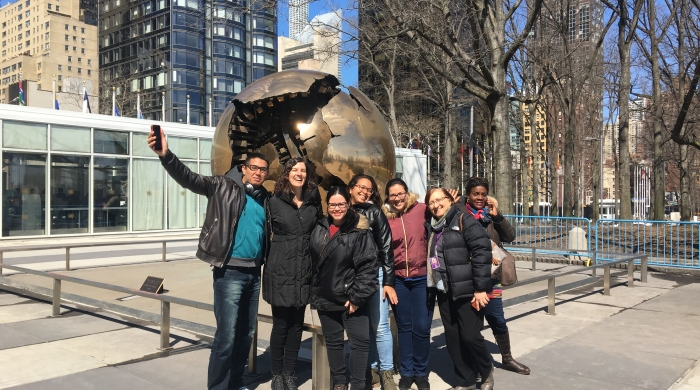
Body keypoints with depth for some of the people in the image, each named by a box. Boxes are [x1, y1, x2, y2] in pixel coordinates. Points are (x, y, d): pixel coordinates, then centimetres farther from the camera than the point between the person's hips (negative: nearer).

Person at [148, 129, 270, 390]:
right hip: (230, 271, -6)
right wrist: (166, 155, -35)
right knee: (226, 335, -5)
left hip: (254, 272, 6)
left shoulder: (265, 199, 9)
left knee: (247, 332, 15)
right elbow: (190, 179, -20)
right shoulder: (223, 186, -5)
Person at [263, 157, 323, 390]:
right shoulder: (275, 202, -2)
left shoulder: (314, 201, 7)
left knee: (296, 325, 9)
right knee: (280, 325, 3)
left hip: (304, 271, 3)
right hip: (280, 270, -3)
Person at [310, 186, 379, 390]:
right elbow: (312, 263, 13)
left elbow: (368, 266, -15)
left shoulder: (360, 231, -12)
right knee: (333, 342, 15)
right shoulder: (319, 229, 4)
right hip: (326, 298, 5)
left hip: (351, 298, -4)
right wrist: (314, 293, 11)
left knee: (360, 341, 1)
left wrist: (357, 297, -16)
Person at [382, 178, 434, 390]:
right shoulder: (385, 218, -1)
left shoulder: (421, 210, -5)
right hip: (398, 280, 2)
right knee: (404, 326, 12)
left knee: (421, 327, 3)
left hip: (423, 278, -1)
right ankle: (406, 372, 26)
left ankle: (421, 372, 22)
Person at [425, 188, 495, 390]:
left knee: (470, 336, -4)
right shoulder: (431, 227, 12)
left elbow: (482, 251, -14)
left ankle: (486, 372, 24)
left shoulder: (464, 221, -8)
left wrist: (480, 288, -17)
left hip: (467, 290, -6)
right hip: (444, 292, 6)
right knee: (452, 338, 10)